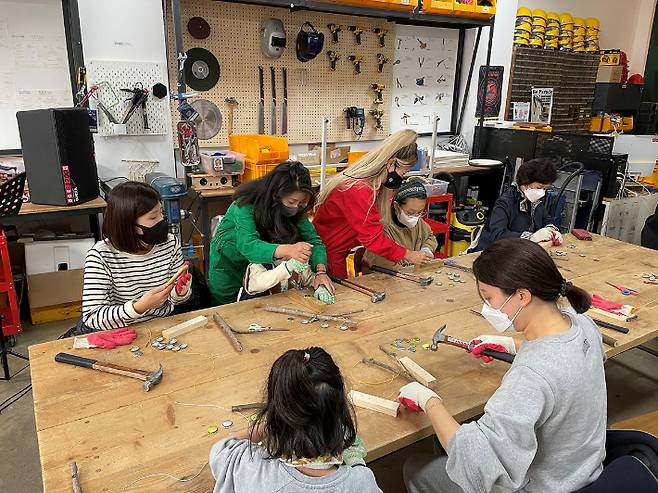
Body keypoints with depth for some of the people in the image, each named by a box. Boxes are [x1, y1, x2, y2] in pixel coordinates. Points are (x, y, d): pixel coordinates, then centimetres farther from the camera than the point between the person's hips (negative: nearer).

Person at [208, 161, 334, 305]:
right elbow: (247, 245, -47)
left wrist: (321, 271, -40)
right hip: (228, 262, -4)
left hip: (259, 263, 4)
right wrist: (288, 250, -64)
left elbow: (313, 240, -20)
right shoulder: (246, 205, -34)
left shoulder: (295, 209, -19)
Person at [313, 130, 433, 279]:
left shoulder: (373, 183, 2)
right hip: (327, 254, -9)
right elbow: (373, 238, -26)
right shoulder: (359, 191, -29)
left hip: (337, 254, 9)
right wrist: (408, 255, -16)